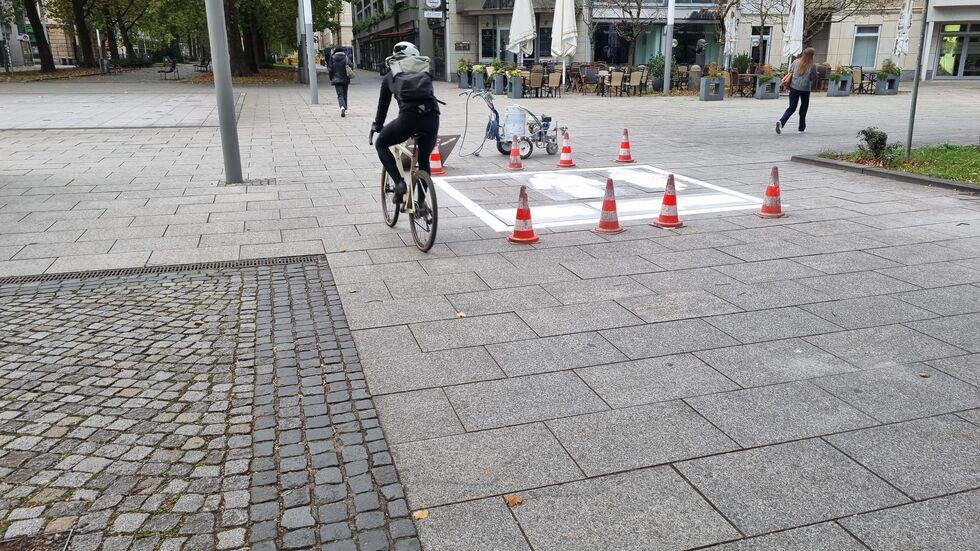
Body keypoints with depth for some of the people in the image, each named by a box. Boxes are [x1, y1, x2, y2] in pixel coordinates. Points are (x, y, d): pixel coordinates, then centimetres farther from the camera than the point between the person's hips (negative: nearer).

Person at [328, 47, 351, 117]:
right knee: (345, 94, 14)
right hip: (345, 79, 2)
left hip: (337, 79, -1)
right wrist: (349, 77, 7)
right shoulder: (346, 57, 1)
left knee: (340, 95, -6)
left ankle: (342, 107, -31)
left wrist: (331, 79, 10)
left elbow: (330, 69, 0)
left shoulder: (332, 57, 0)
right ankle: (345, 109, 20)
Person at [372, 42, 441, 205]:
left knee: (381, 144, 23)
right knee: (424, 160, 24)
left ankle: (399, 183, 7)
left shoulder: (390, 76, 22)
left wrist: (377, 126, 47)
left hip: (408, 116, -3)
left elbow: (383, 104, 30)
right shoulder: (425, 70, 27)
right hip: (431, 116, 3)